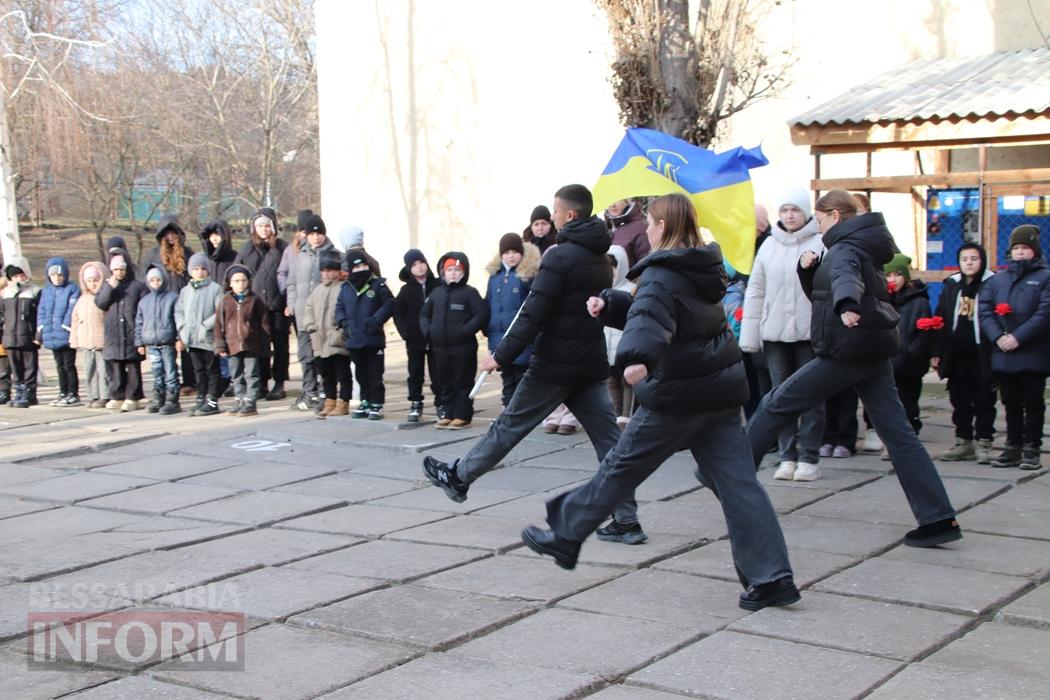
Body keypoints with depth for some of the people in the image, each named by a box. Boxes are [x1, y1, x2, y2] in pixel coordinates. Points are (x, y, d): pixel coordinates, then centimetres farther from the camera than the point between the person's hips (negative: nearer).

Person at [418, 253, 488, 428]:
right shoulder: (436, 293, 13)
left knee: (463, 382, 0)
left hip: (463, 348, -6)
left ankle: (463, 415, 6)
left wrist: (465, 330, -20)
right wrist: (428, 330, 2)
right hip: (440, 348, 6)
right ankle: (450, 414, 21)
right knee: (445, 382, 12)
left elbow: (481, 315, -13)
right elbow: (424, 314, 19)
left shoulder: (469, 292, -5)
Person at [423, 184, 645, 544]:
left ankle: (458, 476, 25)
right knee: (608, 438, 3)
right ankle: (627, 521, -1)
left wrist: (501, 356, -15)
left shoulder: (560, 257, -14)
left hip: (555, 366, -7)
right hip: (592, 366, 7)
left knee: (510, 424, 8)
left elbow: (533, 315, -19)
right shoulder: (602, 261, 11)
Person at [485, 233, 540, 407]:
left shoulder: (528, 275, -6)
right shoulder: (495, 275, 12)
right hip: (500, 338, 6)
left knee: (523, 378, -1)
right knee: (508, 380, 13)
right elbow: (488, 304, 19)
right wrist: (487, 329, 13)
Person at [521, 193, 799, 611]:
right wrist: (609, 305, 16)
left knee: (621, 467, 7)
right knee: (736, 482, 3)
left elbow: (650, 314, -34)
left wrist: (637, 357, -50)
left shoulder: (662, 273, -12)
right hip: (721, 389, 8)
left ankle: (564, 537, 21)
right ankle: (772, 577, -2)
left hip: (679, 393, -8)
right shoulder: (702, 270, 15)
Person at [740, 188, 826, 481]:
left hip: (809, 333, -4)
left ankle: (809, 458, 10)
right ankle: (787, 457, 16)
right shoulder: (769, 245, 8)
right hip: (775, 333, 4)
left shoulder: (821, 244, -4)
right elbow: (755, 290, 10)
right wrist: (749, 333, 6)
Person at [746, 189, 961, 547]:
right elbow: (821, 294, 28)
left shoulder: (845, 248, -9)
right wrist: (809, 270, 9)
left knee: (776, 405, 4)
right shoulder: (863, 247, 21)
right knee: (898, 433, 3)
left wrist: (847, 305, -56)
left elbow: (845, 276, -35)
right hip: (874, 351, 9)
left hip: (848, 351, -9)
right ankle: (939, 518, -2)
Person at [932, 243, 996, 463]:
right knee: (959, 400, 11)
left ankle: (983, 443, 12)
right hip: (957, 356, 4)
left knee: (983, 401, 4)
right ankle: (963, 441, 21)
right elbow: (941, 319, 9)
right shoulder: (951, 286, 9)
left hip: (982, 354, -4)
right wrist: (937, 352, 5)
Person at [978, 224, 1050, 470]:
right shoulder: (997, 279, 13)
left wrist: (1018, 337, -20)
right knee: (1011, 404, 11)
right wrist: (998, 336, -13)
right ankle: (1013, 449, 18)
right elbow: (984, 310, 3)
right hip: (1003, 354, 4)